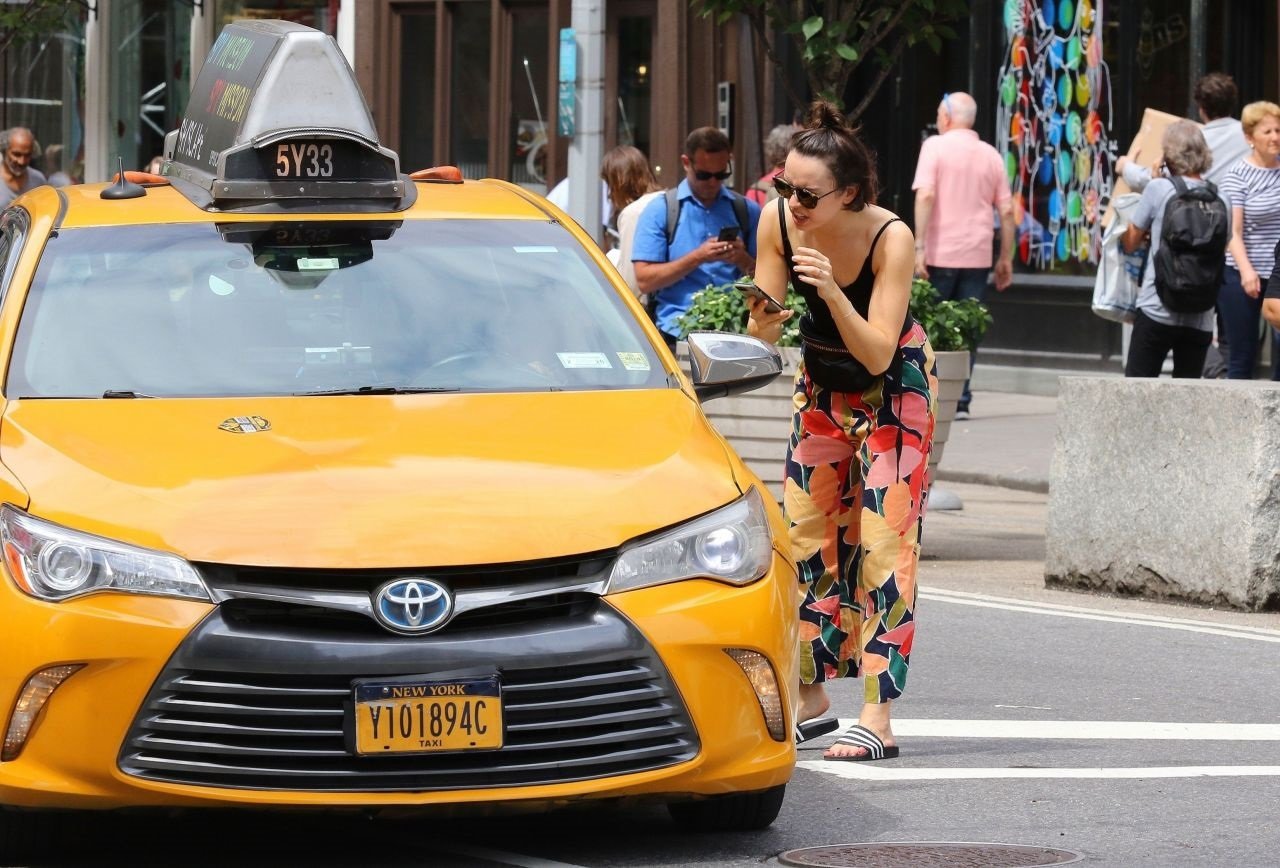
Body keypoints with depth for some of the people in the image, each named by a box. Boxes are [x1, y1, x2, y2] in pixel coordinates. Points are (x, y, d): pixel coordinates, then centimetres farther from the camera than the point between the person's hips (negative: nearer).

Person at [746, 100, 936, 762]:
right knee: (806, 530, 6)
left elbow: (877, 355, -32)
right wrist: (762, 323, -37)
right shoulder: (778, 222, -18)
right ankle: (810, 691, 19)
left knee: (882, 541, -11)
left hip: (894, 385, -5)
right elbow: (763, 332, -14)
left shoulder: (890, 238, -30)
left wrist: (833, 292, -45)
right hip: (822, 378, 5)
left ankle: (877, 716, -14)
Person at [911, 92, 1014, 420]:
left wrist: (919, 246, -15)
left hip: (939, 255, -3)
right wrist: (1006, 258, 15)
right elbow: (1007, 210, 9)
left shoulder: (935, 146, -3)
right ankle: (960, 401, 0)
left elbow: (926, 195, -15)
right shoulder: (991, 155, 10)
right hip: (978, 256, 3)